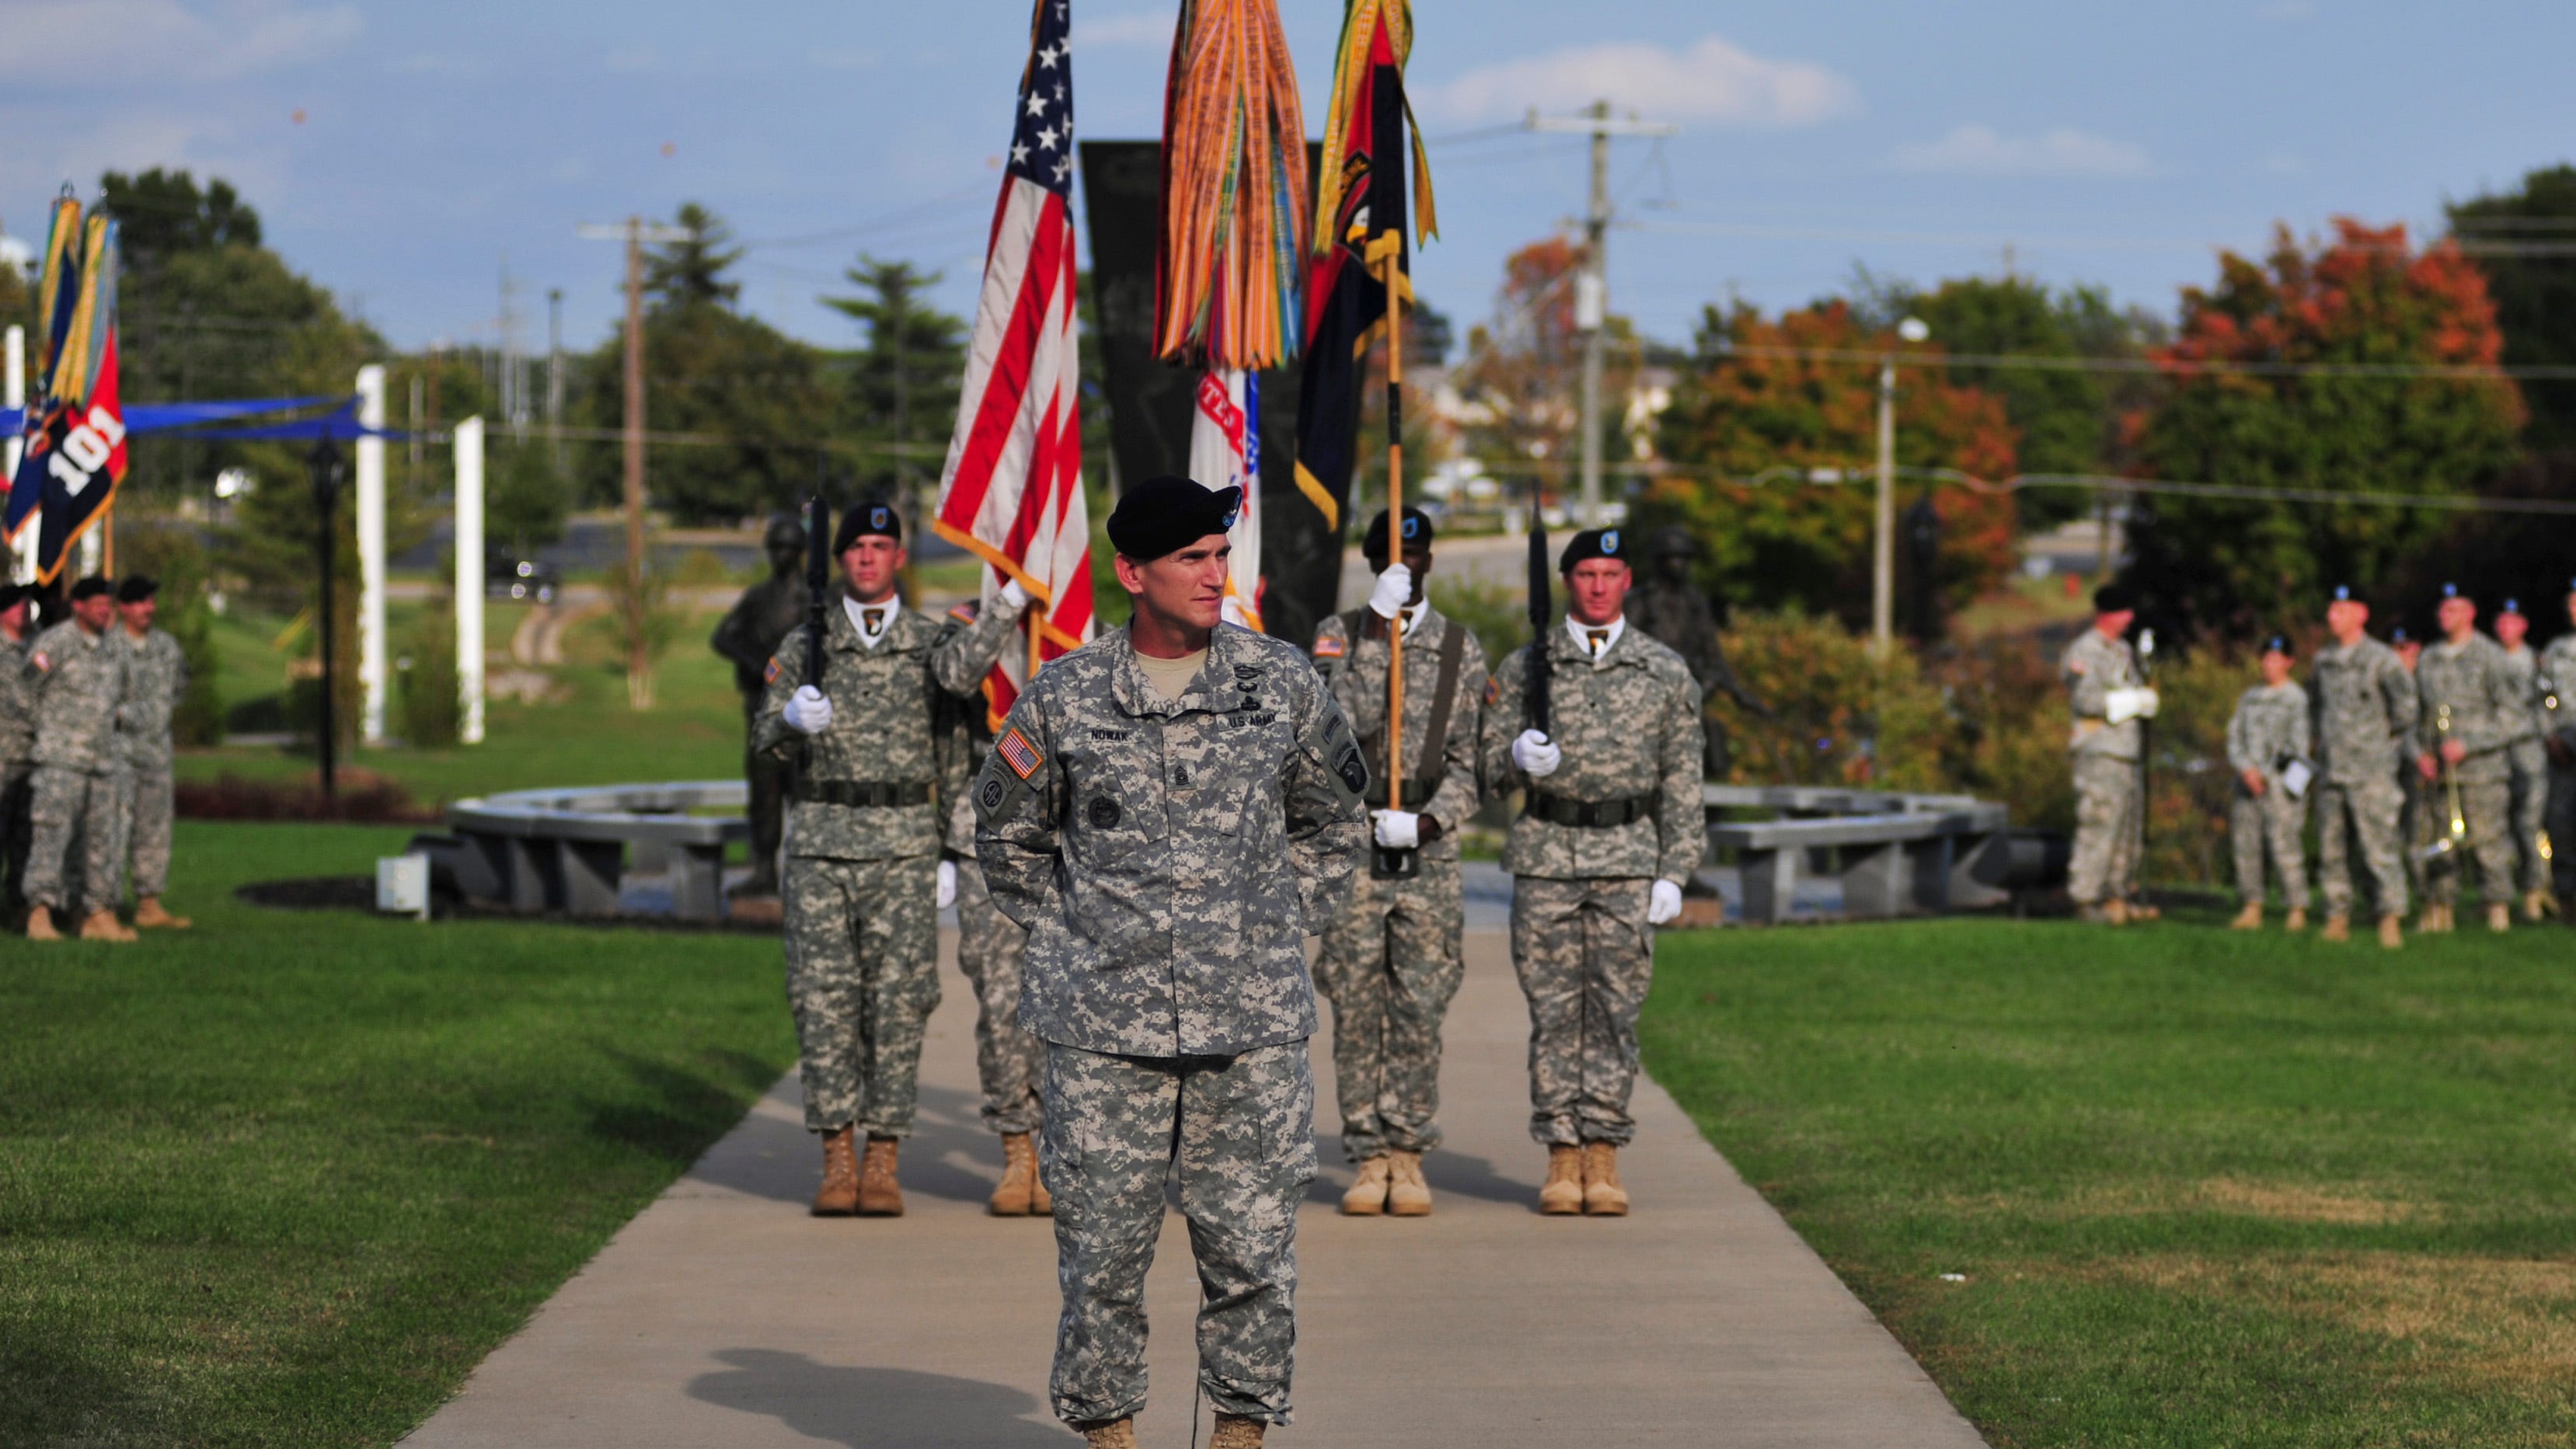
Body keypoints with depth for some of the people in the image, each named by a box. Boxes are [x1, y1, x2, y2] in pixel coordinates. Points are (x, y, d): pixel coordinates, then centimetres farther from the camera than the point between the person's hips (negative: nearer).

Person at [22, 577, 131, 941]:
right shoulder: (53, 643, -8)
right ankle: (40, 914, -20)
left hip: (102, 760, 7)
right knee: (52, 833, -15)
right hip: (61, 759, -7)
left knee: (102, 839, 7)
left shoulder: (113, 649, 13)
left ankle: (99, 915, 13)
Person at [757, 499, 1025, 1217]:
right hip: (821, 841, 1)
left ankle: (883, 1162, 3)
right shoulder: (805, 644, 9)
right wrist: (794, 719, -16)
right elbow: (766, 738, 0)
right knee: (824, 998, -2)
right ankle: (837, 1160, 3)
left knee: (899, 1001, -2)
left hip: (904, 845, -1)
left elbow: (958, 673, -10)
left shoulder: (929, 640, 9)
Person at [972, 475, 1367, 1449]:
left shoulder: (1282, 683, 4)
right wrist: (1073, 944, 8)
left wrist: (1274, 936, 11)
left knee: (1252, 1251, 2)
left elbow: (1334, 824, 18)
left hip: (1253, 1035, 1)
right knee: (1102, 1250, 2)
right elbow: (1007, 839, 15)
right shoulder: (1062, 700, 1)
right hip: (1103, 1033, -1)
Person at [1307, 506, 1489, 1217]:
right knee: (1356, 1008, 1)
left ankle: (1409, 1154, 9)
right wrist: (1376, 630, -16)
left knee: (1419, 1008, 1)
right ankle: (1369, 1157, 7)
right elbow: (1341, 725, -11)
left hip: (1428, 848, 0)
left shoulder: (1460, 647, 7)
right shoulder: (1338, 635, 5)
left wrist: (1427, 821, -11)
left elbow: (1468, 756, 4)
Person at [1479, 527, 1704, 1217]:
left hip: (1629, 856, 0)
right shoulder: (1525, 666, 7)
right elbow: (1491, 766, 9)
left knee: (1616, 1007, -1)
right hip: (1544, 854, 0)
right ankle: (1561, 1157, 5)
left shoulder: (1666, 672, 7)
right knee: (1553, 1007, 1)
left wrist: (1674, 873, 0)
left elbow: (1681, 782, 7)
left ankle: (1604, 1155, 5)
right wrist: (1519, 757, -15)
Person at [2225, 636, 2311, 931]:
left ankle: (2297, 910, -8)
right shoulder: (2249, 697, 17)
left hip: (2278, 783, -6)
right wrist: (2247, 769, -5)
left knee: (2285, 845, -11)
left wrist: (2266, 775, -7)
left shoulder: (2297, 698, 1)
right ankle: (2252, 910, 6)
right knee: (2245, 843, 2)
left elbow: (2299, 741, -5)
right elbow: (2234, 737, 13)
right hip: (2247, 782, 6)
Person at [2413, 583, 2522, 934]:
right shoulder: (2427, 659, 14)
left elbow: (2516, 709, -8)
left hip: (2481, 767, -5)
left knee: (2489, 839, -5)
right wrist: (2420, 753, 6)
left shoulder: (2489, 656, -3)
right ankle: (2440, 909, 8)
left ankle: (2499, 909, 1)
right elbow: (2415, 711, 23)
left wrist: (2468, 745, -13)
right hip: (2438, 770, 5)